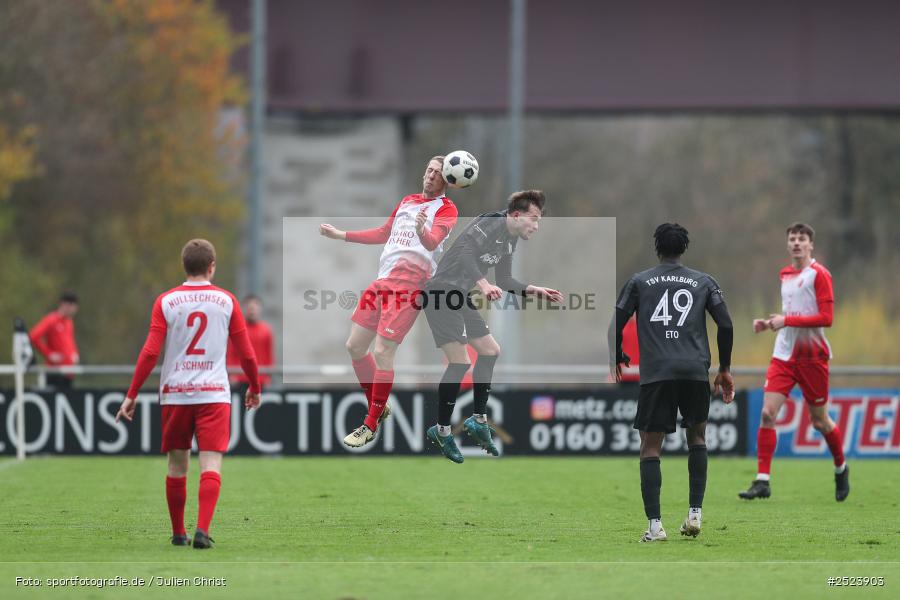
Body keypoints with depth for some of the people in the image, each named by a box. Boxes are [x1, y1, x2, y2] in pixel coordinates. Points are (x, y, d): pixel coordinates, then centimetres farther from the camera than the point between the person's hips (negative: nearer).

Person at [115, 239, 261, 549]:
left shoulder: (166, 301, 2)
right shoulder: (226, 300, 3)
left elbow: (150, 352, -3)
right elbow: (246, 353, 6)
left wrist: (131, 395, 2)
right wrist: (254, 388, 22)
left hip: (175, 395, 1)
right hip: (214, 394, -1)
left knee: (177, 467, 12)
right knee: (211, 465, -7)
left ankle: (178, 533, 19)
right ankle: (202, 530, -22)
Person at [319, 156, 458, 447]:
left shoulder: (445, 208, -3)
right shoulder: (408, 201, 20)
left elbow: (433, 241, -21)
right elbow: (383, 234, 32)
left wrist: (422, 231, -43)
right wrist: (340, 235, 33)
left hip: (408, 285, -8)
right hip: (382, 281, 8)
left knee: (382, 352, -14)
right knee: (355, 347, 9)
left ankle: (371, 426, -3)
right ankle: (378, 408, 26)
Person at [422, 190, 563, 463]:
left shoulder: (509, 240, 15)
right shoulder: (491, 223, -15)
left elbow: (504, 281, 23)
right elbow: (464, 251, -30)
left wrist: (535, 290, 13)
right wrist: (483, 284, -40)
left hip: (460, 298, 11)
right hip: (441, 293, -11)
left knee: (490, 351, 15)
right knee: (460, 360, -14)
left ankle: (478, 420, 21)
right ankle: (441, 430, -4)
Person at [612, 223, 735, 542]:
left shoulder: (639, 282, 9)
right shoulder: (704, 282, 12)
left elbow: (617, 325, 7)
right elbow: (726, 326, 5)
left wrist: (618, 358, 25)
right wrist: (724, 369, 16)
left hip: (655, 373, -2)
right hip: (696, 372, 2)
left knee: (650, 447, 2)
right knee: (697, 437, 22)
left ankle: (654, 525, -9)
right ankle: (695, 513, 12)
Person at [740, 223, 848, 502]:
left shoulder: (819, 274, -9)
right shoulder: (785, 274, 13)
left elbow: (827, 318, -16)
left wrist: (787, 320, -20)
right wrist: (770, 322, 8)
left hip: (812, 356, -5)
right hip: (784, 355, 5)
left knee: (820, 420, 6)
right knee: (767, 413, -10)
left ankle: (841, 469, 32)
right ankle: (762, 481, -10)